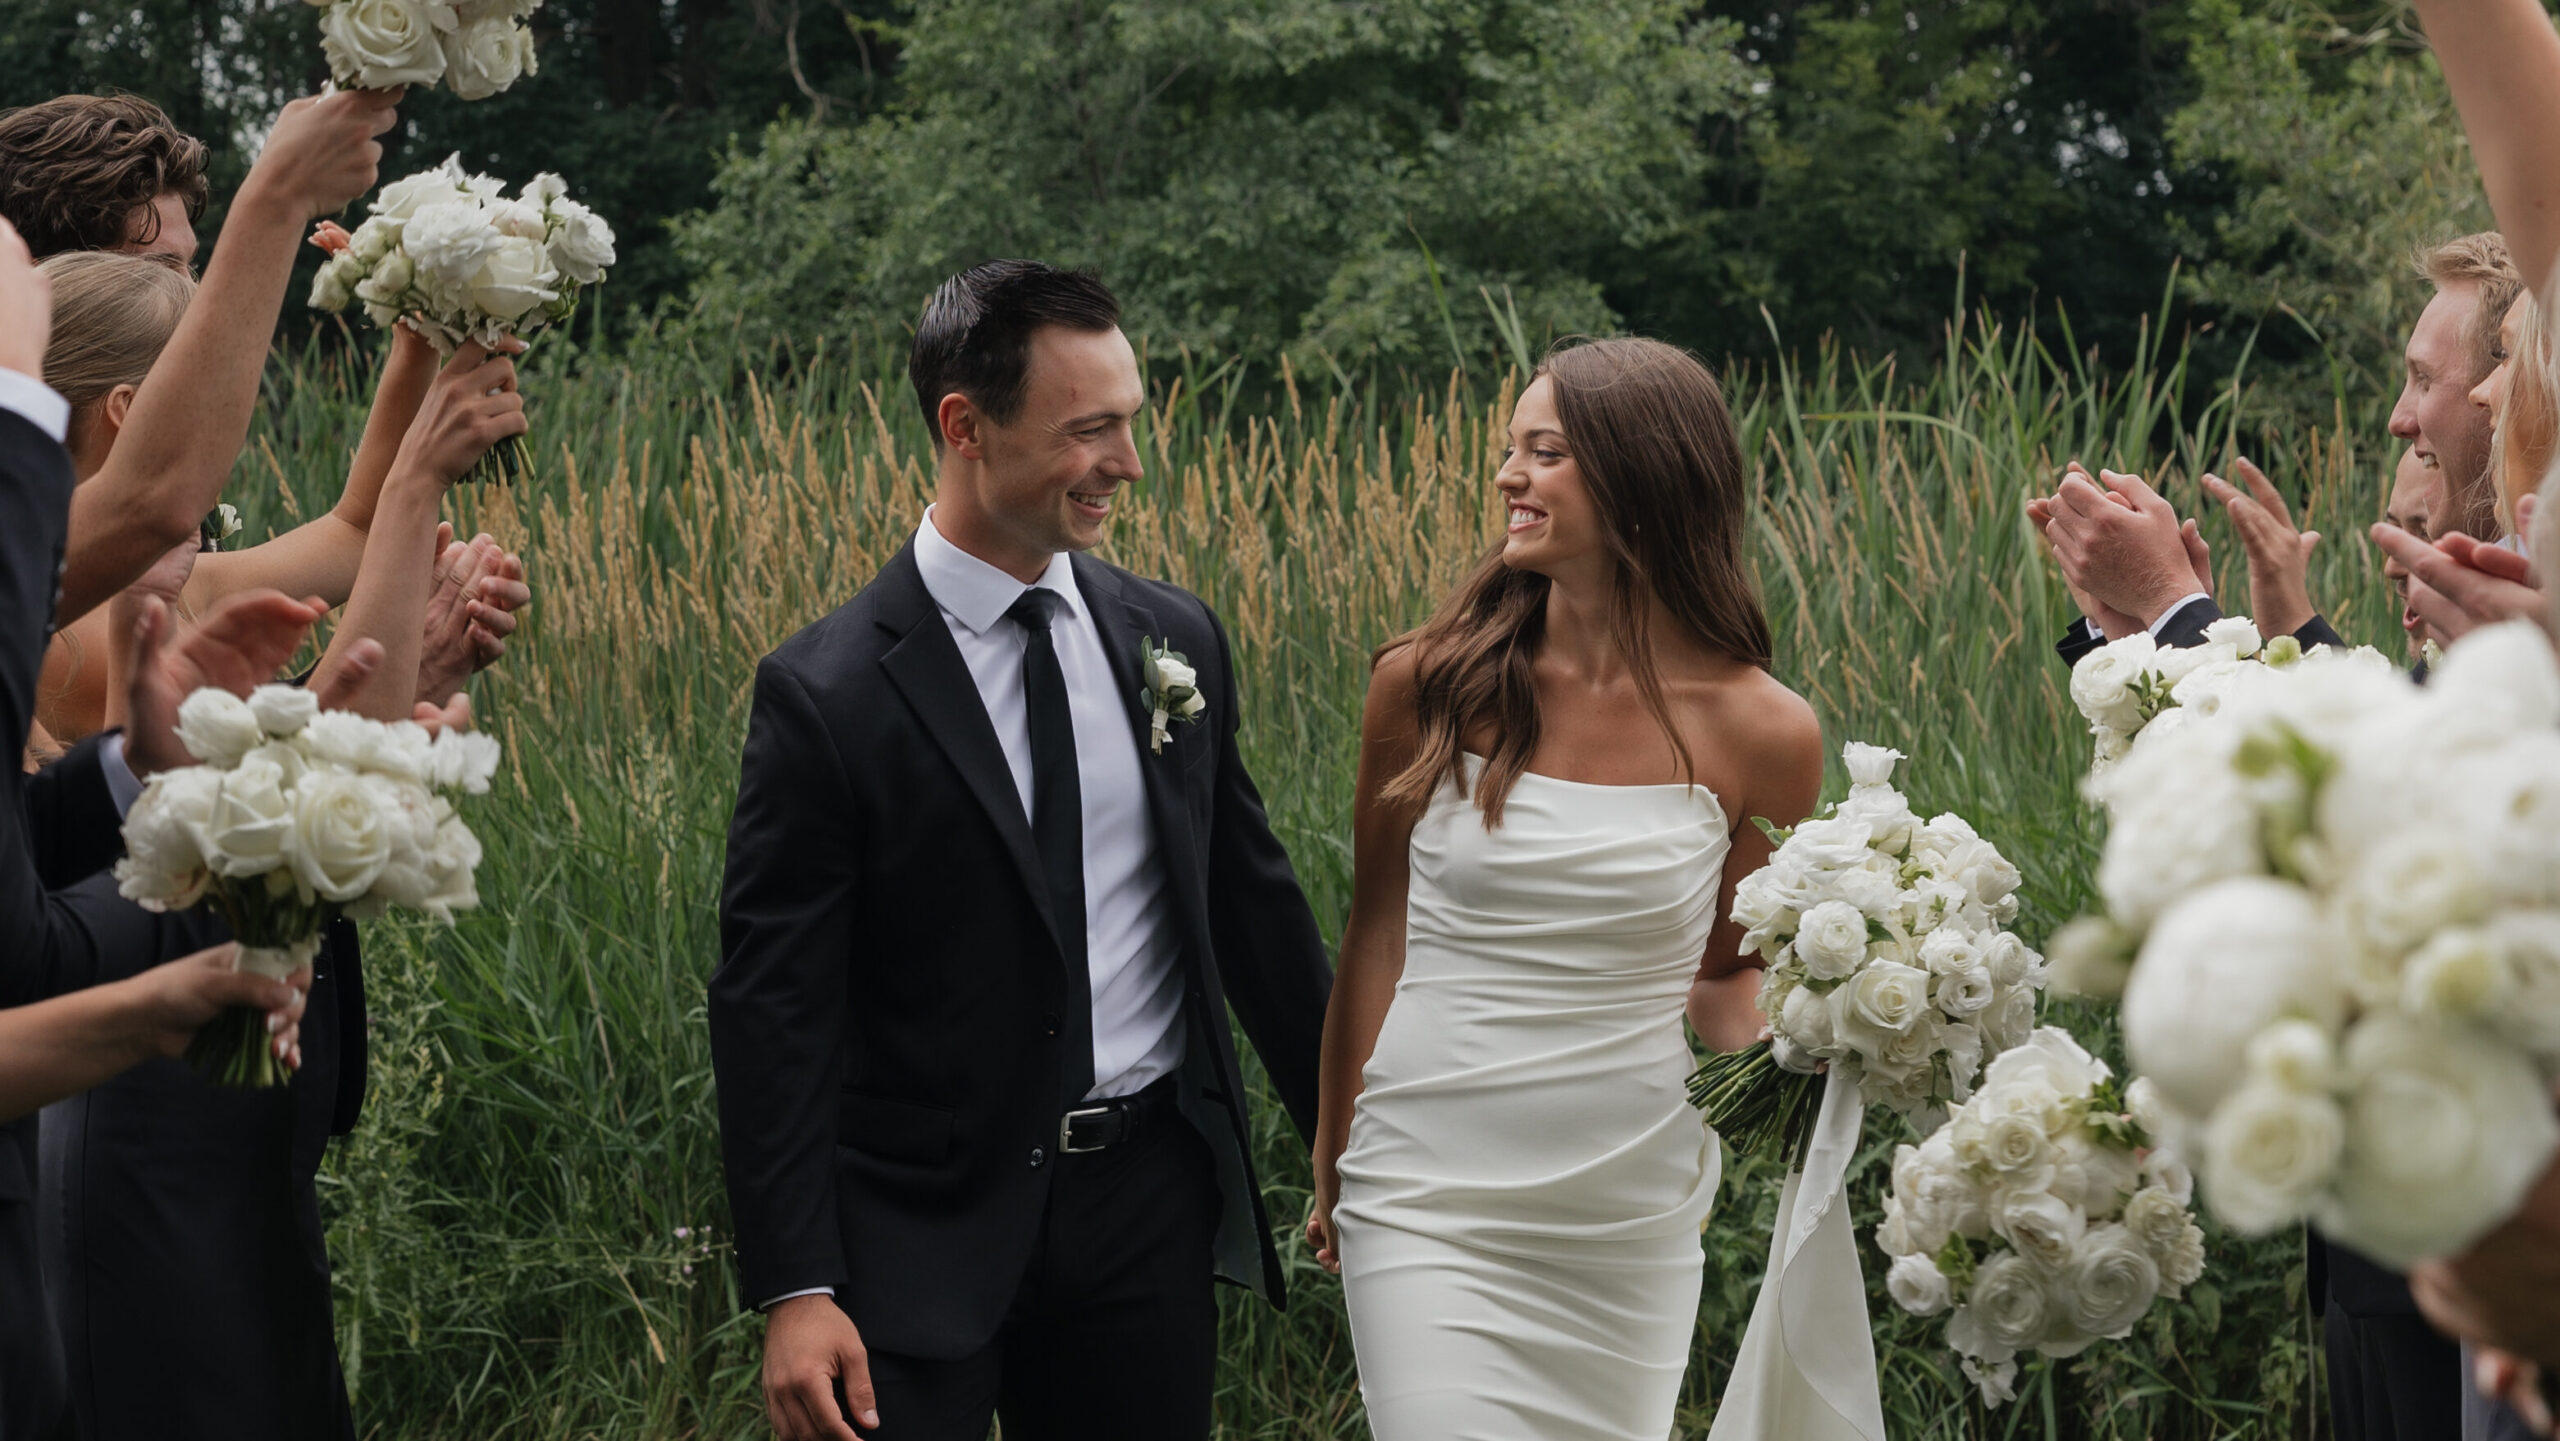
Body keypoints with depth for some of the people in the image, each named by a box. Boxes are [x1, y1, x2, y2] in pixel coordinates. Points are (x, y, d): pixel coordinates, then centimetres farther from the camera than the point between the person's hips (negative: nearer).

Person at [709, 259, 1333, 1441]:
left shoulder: (1176, 638, 4)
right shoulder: (828, 694, -11)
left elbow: (1252, 902, 14)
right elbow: (772, 1009, -11)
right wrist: (793, 1294, -15)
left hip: (1150, 1204, 4)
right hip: (929, 1227, -4)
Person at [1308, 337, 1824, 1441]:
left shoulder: (1758, 731, -4)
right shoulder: (1429, 685, -4)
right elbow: (1375, 933, 7)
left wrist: (1785, 1035, -10)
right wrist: (1334, 1164, 12)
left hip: (1631, 1216, 1)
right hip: (1430, 1209, -1)